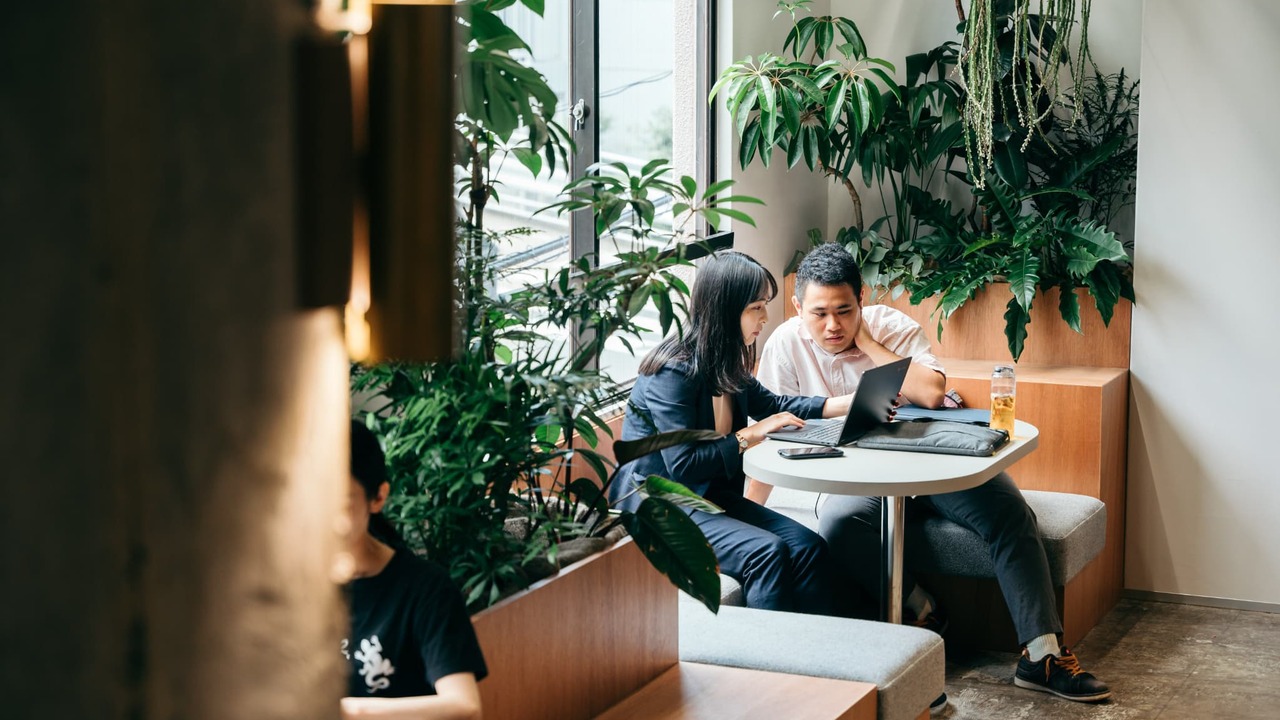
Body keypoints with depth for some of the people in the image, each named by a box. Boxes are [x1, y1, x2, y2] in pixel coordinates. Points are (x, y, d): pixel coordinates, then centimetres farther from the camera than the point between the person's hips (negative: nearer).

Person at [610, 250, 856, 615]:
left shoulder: (726, 365, 7)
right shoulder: (673, 372, -20)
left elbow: (771, 404, 24)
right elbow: (683, 464, -24)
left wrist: (851, 403, 15)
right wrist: (752, 435, -19)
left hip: (710, 495, 9)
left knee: (807, 546, -11)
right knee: (765, 552, -27)